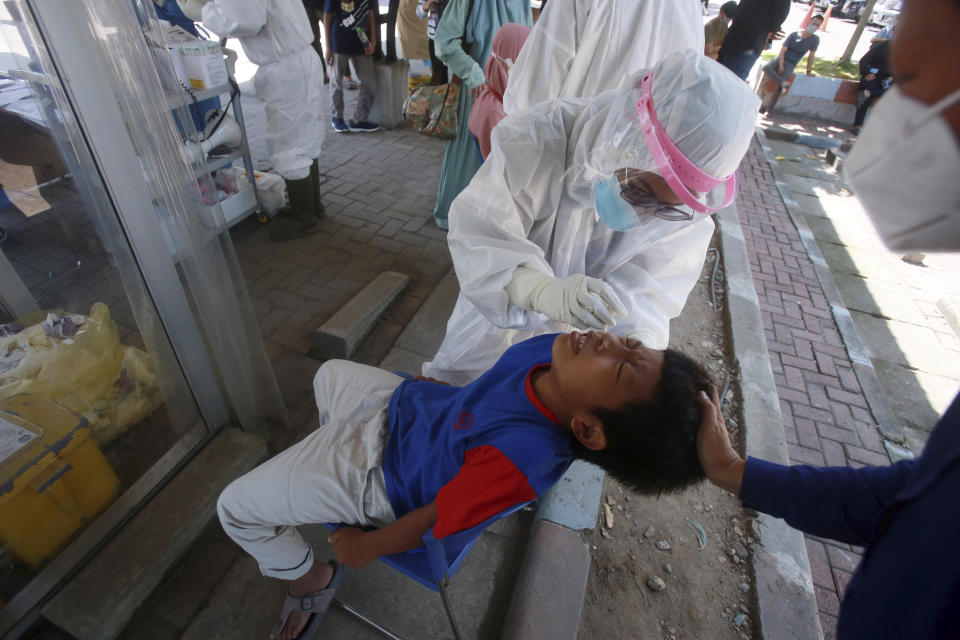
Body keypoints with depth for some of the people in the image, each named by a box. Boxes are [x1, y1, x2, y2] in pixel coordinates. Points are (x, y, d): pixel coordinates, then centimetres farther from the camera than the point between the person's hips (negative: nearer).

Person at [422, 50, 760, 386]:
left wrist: (642, 336, -43)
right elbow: (477, 236, -35)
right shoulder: (536, 138, -29)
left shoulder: (685, 207, -18)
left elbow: (645, 288, -20)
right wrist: (545, 291, -53)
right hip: (494, 317, 0)